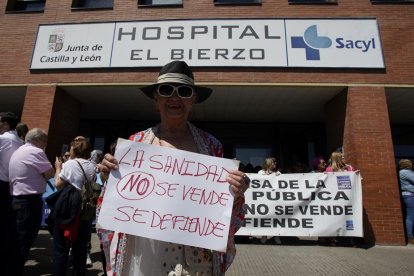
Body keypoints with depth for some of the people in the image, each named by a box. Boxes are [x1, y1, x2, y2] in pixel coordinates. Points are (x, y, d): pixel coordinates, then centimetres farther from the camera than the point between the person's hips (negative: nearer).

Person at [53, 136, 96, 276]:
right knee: (80, 247, 17)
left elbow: (58, 185, -5)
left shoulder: (70, 163, -11)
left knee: (61, 247, 11)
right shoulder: (93, 166, 2)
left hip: (68, 208, -4)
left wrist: (58, 168, 10)